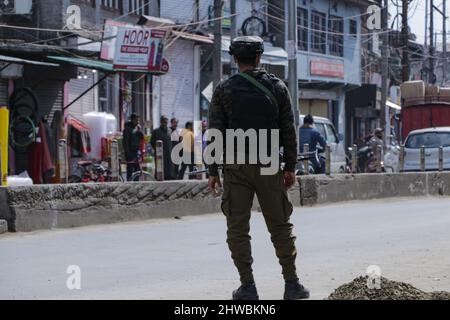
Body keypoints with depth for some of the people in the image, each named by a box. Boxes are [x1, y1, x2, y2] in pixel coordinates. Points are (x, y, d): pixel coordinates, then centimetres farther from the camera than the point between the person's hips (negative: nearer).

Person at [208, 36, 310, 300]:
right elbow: (289, 131, 4)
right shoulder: (277, 87, 4)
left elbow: (216, 132, -2)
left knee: (238, 228, 3)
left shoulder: (224, 90, 0)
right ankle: (292, 283, 8)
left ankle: (248, 286, 1)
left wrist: (213, 171, 2)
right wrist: (290, 167, 9)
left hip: (236, 168, -1)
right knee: (280, 226, 9)